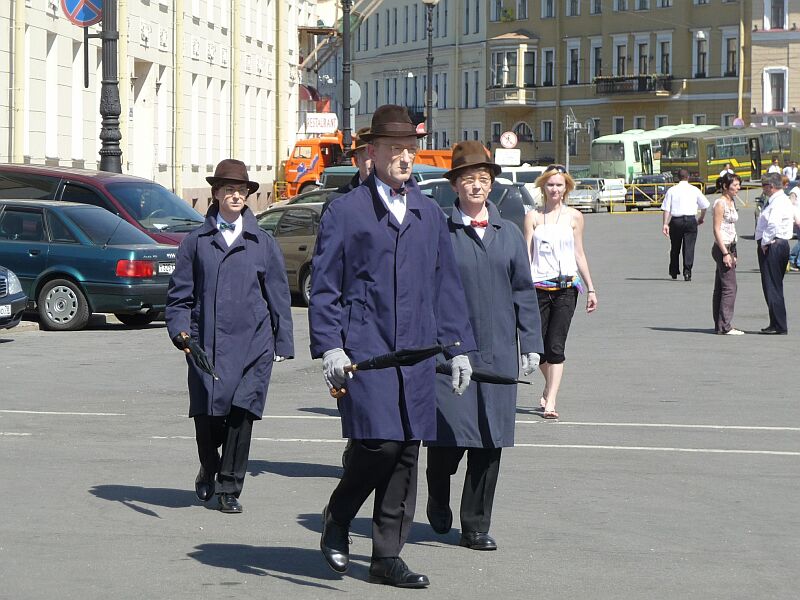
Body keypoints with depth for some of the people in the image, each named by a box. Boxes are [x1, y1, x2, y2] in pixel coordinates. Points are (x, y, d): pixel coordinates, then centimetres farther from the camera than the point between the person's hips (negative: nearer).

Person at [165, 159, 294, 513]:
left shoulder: (263, 244, 10)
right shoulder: (197, 241, 10)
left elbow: (278, 295, 13)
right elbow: (180, 294, 11)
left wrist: (282, 343, 9)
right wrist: (180, 330, -3)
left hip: (252, 342, 0)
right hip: (206, 342, 0)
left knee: (241, 413, -7)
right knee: (206, 414, -2)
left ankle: (229, 488, 4)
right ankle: (209, 470, 28)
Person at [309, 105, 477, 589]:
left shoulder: (431, 215, 16)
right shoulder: (345, 212, 2)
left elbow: (447, 286, 19)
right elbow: (324, 287, 0)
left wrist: (459, 347, 13)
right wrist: (329, 347, -9)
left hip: (416, 353, 5)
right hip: (363, 350, -5)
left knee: (407, 451, 4)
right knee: (377, 443, -16)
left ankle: (388, 556, 13)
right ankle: (337, 519, 11)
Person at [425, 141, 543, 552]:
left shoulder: (509, 235, 12)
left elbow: (524, 292, 14)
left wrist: (531, 345, 9)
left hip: (498, 353, 4)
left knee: (489, 441, 4)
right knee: (448, 435, -7)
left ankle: (476, 526, 12)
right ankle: (438, 501, 23)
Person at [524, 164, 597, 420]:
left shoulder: (574, 217, 8)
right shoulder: (533, 216, 5)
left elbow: (579, 255, 13)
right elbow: (526, 254, 1)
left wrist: (590, 289, 12)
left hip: (566, 287, 0)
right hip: (539, 287, 0)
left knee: (556, 346, -10)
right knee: (539, 348, 5)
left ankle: (550, 401, -11)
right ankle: (549, 387, 33)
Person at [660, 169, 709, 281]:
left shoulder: (672, 190, 2)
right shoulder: (694, 190, 4)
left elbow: (666, 208, -4)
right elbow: (705, 205, 10)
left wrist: (665, 224, -4)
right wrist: (701, 218, 26)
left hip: (676, 220, 1)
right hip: (690, 220, -1)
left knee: (675, 247, 14)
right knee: (689, 247, 0)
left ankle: (673, 272, 25)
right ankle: (687, 271, -12)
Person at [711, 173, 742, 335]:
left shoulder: (732, 202, 15)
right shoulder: (720, 203, -12)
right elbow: (717, 230, -16)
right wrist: (725, 253, -20)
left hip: (729, 248, 9)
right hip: (722, 248, -9)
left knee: (720, 288, 10)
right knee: (729, 287, -11)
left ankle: (720, 325, 13)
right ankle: (725, 326, -10)